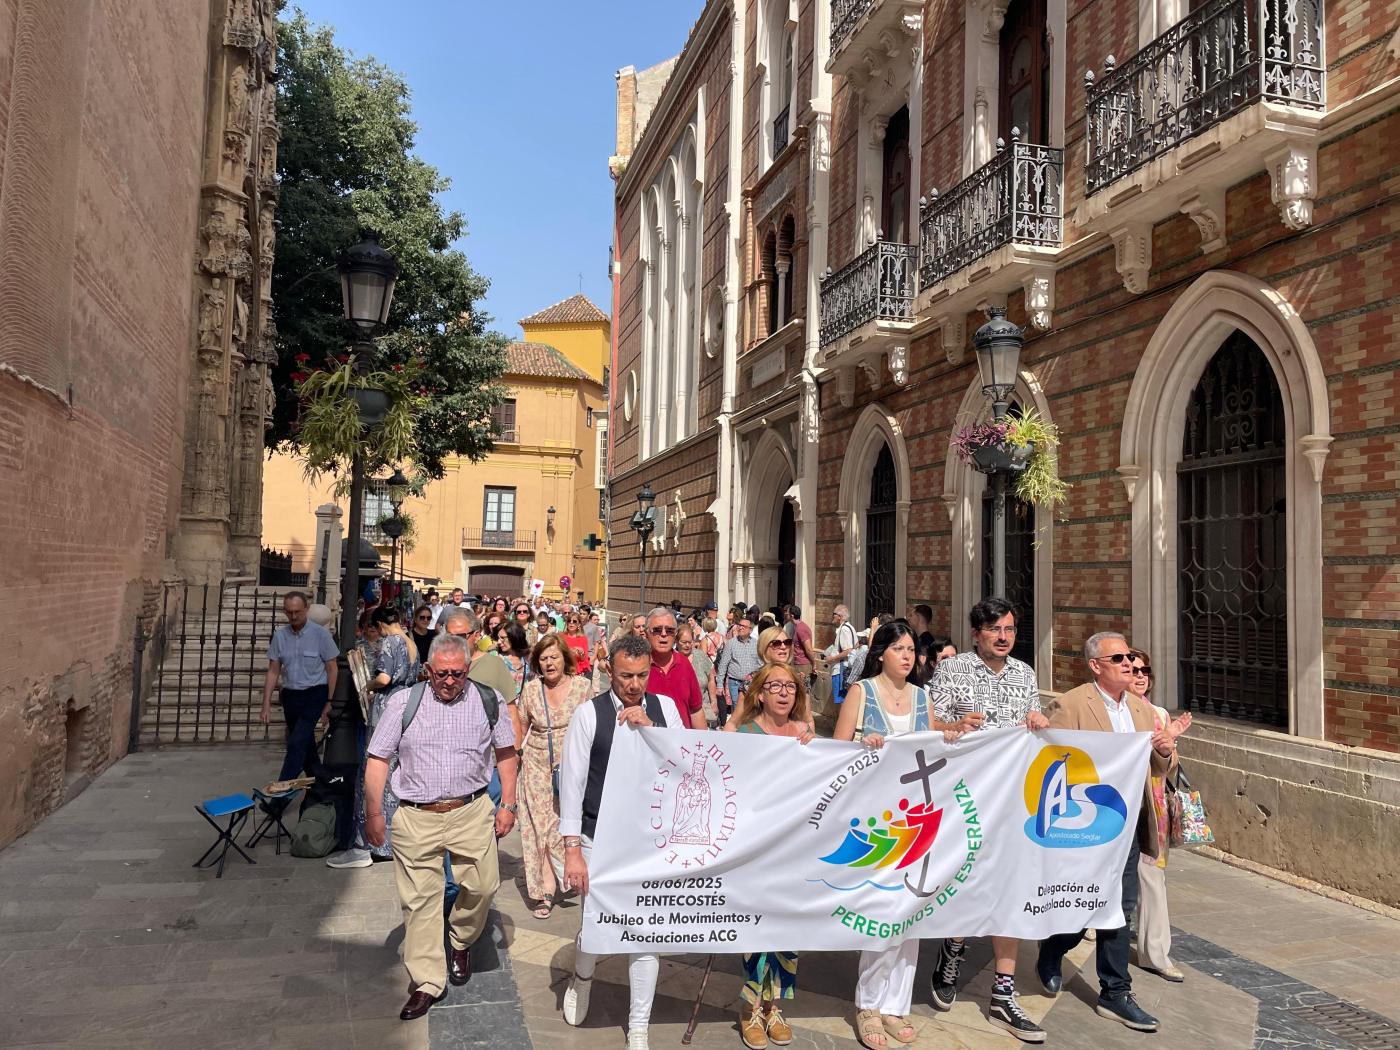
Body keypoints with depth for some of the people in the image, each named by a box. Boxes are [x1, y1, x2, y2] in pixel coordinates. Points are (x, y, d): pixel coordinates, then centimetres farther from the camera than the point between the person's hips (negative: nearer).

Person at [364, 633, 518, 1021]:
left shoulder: (487, 700, 2)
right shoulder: (403, 702, -1)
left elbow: (506, 752, 9)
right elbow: (377, 759, 2)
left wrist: (508, 804, 4)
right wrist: (374, 813, -1)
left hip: (472, 812, 1)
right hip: (415, 817, 0)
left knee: (482, 886, 0)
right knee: (420, 901, 4)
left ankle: (461, 943, 31)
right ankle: (427, 983, 18)